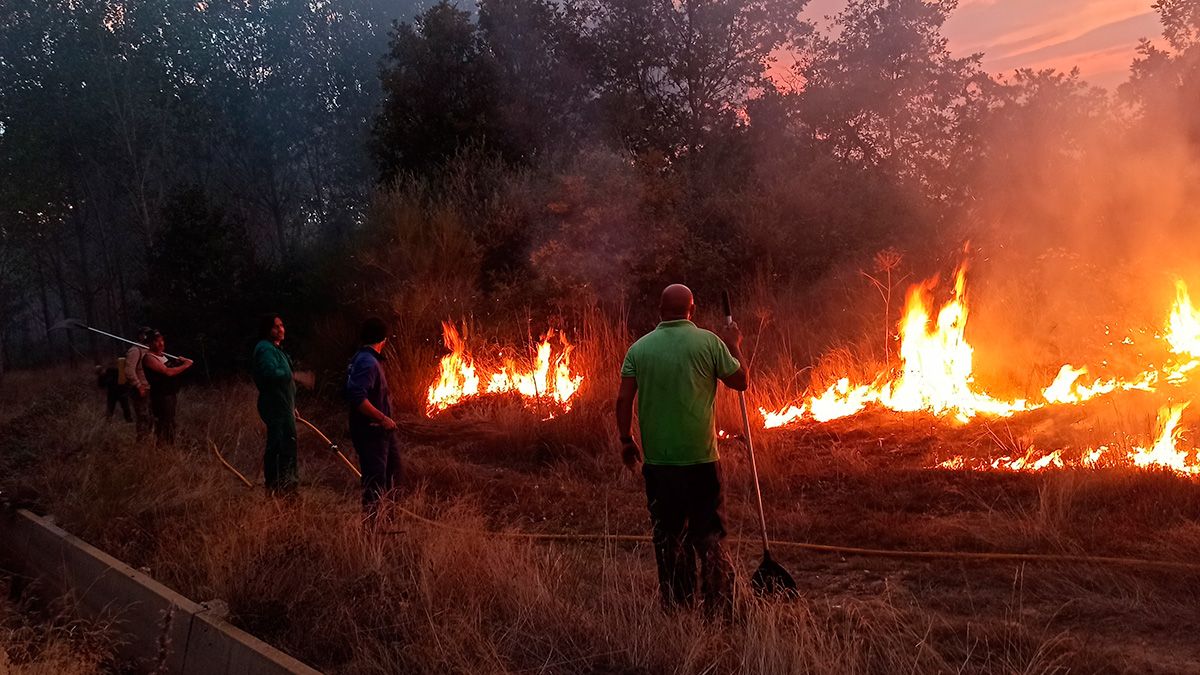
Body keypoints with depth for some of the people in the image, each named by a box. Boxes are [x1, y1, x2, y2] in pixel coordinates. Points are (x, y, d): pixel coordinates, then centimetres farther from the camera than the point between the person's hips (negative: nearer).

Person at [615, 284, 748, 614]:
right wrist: (734, 347, 19)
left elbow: (624, 399, -2)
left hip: (657, 460, 2)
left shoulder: (640, 348, 2)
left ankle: (677, 608, 19)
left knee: (668, 537, 12)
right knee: (709, 536, 7)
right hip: (700, 457, -2)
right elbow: (741, 381, 4)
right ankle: (718, 606, 5)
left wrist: (626, 441, 10)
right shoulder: (708, 342, -4)